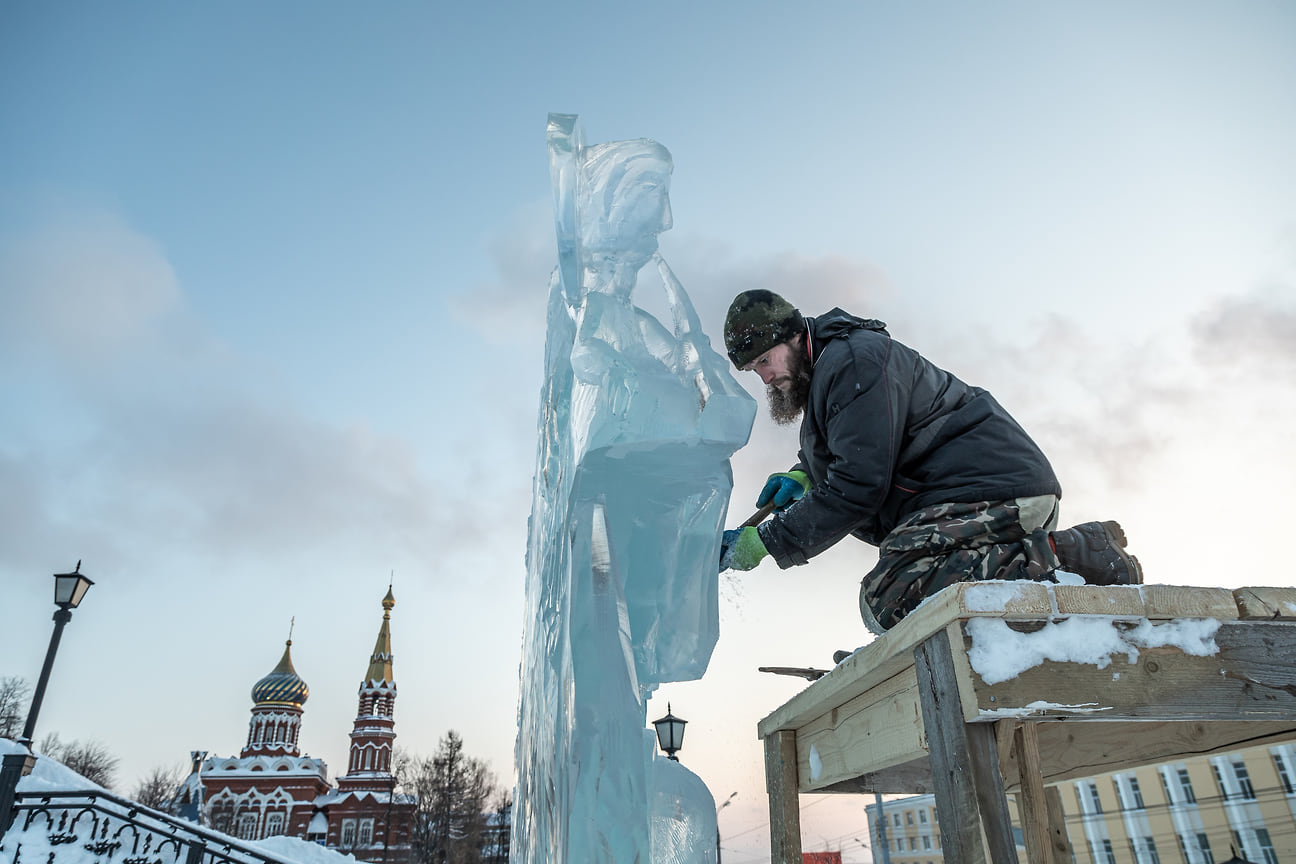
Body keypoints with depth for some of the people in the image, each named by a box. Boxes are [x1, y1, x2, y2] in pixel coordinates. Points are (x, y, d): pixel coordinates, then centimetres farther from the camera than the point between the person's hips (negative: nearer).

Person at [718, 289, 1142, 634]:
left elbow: (859, 485, -19)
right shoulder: (826, 367, 20)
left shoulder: (855, 357, -13)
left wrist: (764, 542, -16)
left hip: (994, 486, -11)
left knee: (888, 597, -28)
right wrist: (801, 476, 9)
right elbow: (845, 456, 32)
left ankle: (1064, 556, -19)